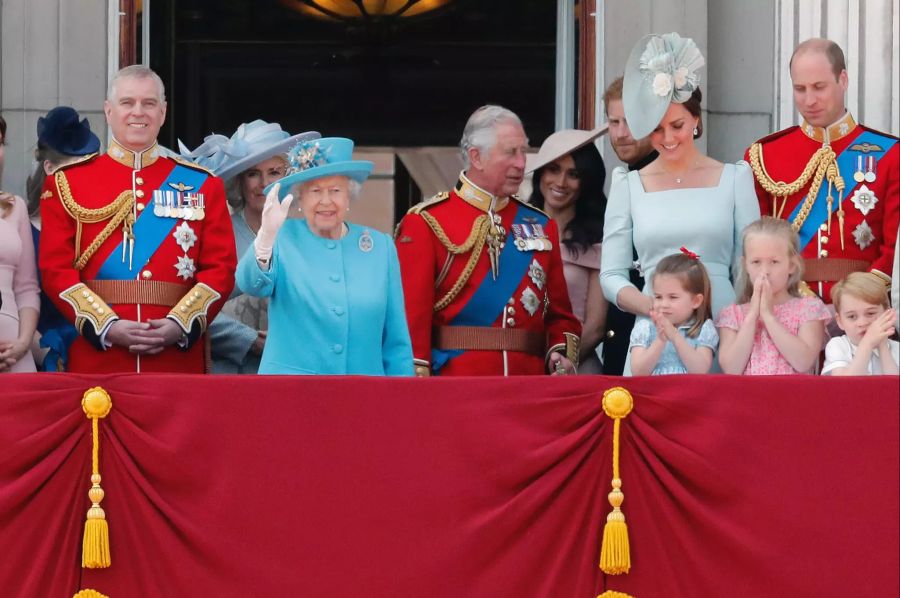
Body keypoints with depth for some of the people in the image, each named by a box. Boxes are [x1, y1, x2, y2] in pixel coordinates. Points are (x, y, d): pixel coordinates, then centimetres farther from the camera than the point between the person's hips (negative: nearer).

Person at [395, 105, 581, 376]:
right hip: (454, 389, -4)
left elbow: (560, 314, 16)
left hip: (529, 384, 4)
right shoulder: (426, 223, -1)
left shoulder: (540, 225, 14)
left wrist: (563, 354, -4)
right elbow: (412, 314, -7)